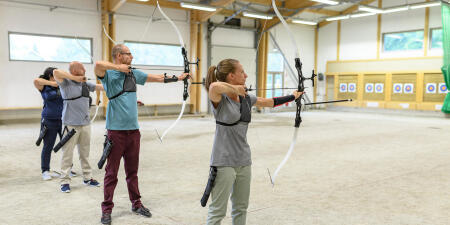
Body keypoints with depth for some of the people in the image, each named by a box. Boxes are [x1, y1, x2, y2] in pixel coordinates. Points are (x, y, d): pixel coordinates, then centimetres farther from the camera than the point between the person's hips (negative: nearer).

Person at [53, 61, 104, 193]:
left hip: (85, 123, 6)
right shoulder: (66, 83, -6)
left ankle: (87, 178, 24)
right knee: (67, 154, -2)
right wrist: (75, 78, -17)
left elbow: (100, 87, 18)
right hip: (71, 125, -6)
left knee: (85, 153, 14)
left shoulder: (85, 84, 12)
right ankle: (65, 181, 6)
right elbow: (56, 72, -22)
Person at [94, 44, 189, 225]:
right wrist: (119, 67, -17)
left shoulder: (134, 74, 13)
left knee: (132, 170, 15)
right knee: (111, 172, 2)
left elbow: (157, 78, 21)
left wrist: (177, 78, 23)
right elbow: (98, 65, -28)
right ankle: (107, 209, 14)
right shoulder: (108, 74, -5)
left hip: (133, 129, 6)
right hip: (116, 130, -5)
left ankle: (136, 203, 28)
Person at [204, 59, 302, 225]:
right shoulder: (219, 98, -15)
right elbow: (214, 87, -39)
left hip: (244, 161, 7)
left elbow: (270, 102, 22)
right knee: (218, 211, 0)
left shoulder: (246, 98, 8)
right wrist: (235, 89, -22)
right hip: (224, 162, -7)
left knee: (241, 208, 17)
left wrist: (293, 97, 28)